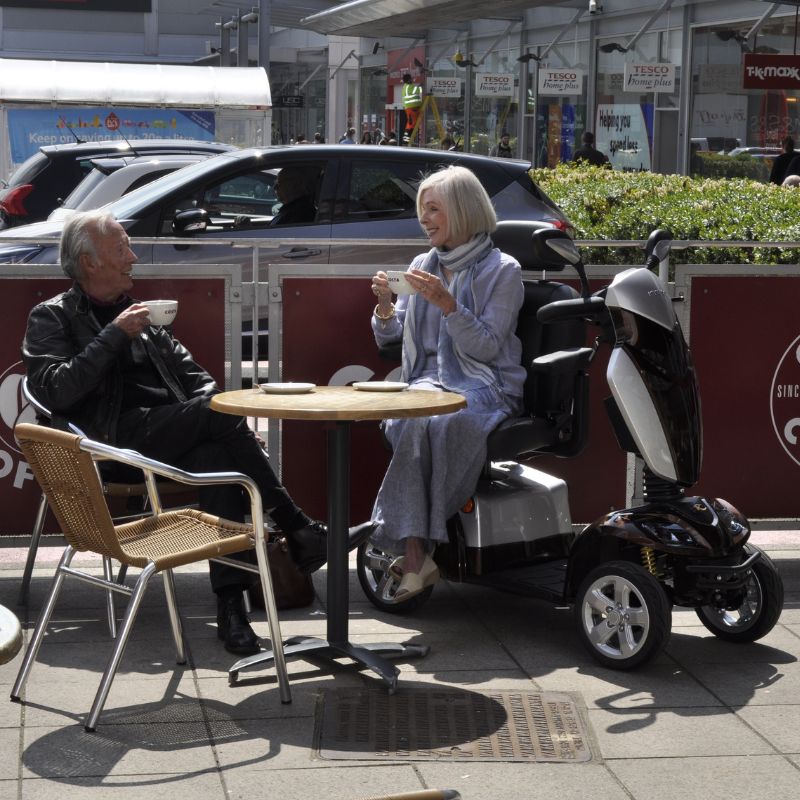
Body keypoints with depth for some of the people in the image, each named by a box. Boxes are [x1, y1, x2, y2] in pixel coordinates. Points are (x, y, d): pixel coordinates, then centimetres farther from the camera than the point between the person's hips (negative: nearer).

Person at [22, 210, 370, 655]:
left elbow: (195, 377, 25)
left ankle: (231, 605, -36)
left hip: (175, 439, 5)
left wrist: (228, 426, 5)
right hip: (116, 439, -5)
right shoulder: (53, 318, 9)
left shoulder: (139, 313, 27)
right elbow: (55, 391, -9)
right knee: (218, 413, -28)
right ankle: (297, 530, -22)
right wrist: (115, 335, -10)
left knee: (215, 455, -31)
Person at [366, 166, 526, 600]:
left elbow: (486, 347, -8)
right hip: (430, 381, 4)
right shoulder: (423, 265, 17)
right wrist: (385, 305, -2)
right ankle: (417, 558, -40)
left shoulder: (502, 270, 1)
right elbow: (391, 338, 18)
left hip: (485, 389, -4)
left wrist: (447, 304, -19)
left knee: (439, 422, -38)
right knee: (410, 421, -33)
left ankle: (410, 550, -30)